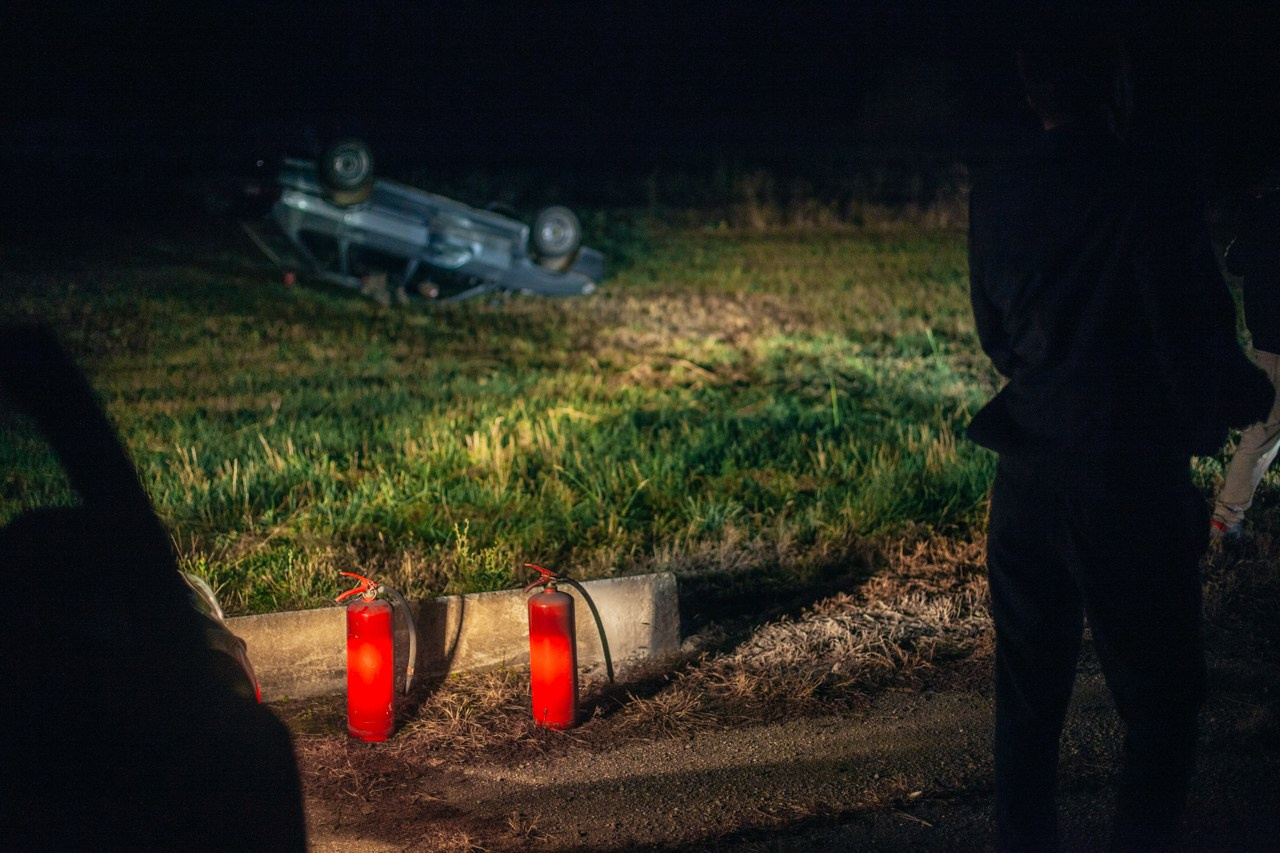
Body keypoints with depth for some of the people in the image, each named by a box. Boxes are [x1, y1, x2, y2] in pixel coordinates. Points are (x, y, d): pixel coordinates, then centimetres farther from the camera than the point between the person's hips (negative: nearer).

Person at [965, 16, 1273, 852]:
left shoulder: (995, 199, 1)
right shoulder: (1155, 201, -17)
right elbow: (1201, 350, -14)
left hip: (1028, 482, 6)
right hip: (1133, 490, -5)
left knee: (1029, 698, 16)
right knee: (1162, 706, 9)